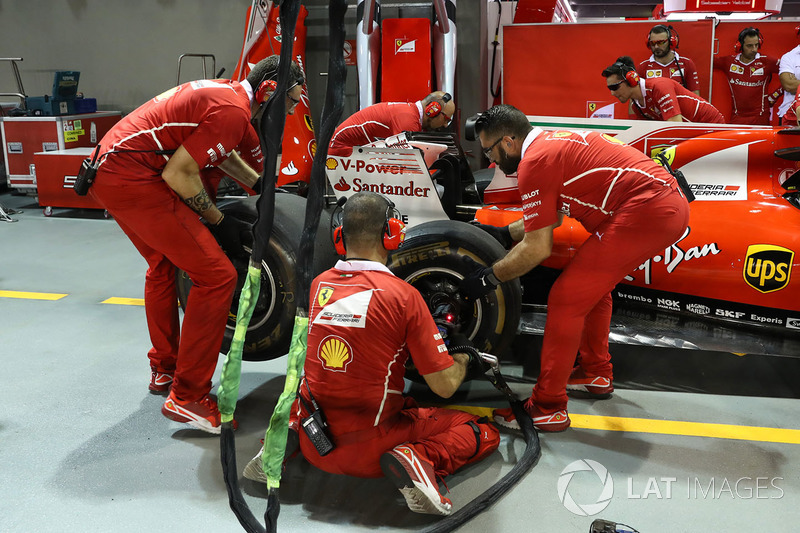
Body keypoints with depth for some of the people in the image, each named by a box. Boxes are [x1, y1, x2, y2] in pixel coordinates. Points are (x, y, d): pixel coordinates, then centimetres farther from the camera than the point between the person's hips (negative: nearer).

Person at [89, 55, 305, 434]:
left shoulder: (223, 91, 17)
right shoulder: (233, 111, -15)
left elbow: (222, 154, 34)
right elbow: (179, 175, -17)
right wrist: (218, 222, -5)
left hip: (107, 171, 11)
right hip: (132, 179, -11)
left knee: (163, 264, 29)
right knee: (217, 277, -11)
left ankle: (164, 371, 42)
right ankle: (187, 397, -3)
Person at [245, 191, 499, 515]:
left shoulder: (318, 285, -1)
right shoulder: (403, 295, -15)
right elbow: (444, 386, -11)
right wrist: (462, 358, 12)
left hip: (313, 446, 5)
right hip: (370, 451, -4)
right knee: (483, 430, 11)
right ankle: (420, 458, -15)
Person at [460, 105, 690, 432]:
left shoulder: (534, 161, -8)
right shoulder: (553, 143, 20)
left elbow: (538, 249, -8)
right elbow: (552, 216, 33)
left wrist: (488, 278, 3)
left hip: (644, 213, -10)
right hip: (672, 205, 10)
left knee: (566, 299, -4)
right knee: (593, 286, 26)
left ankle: (547, 408, 4)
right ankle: (596, 373, 40)